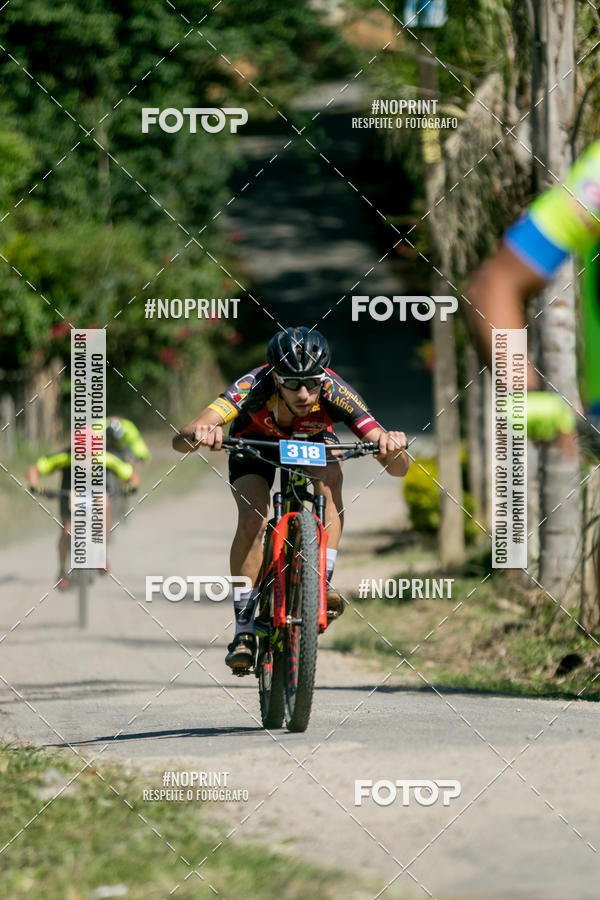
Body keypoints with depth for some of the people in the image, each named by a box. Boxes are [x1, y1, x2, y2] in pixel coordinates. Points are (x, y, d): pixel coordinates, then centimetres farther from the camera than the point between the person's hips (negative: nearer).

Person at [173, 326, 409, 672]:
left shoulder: (334, 392, -37)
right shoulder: (254, 386, -40)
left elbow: (398, 468, -39)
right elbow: (180, 441, -50)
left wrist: (392, 447, -62)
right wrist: (201, 435, -73)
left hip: (314, 440, 1)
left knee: (331, 474, -32)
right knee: (252, 520, -24)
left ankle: (322, 584, -27)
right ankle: (244, 631, -12)